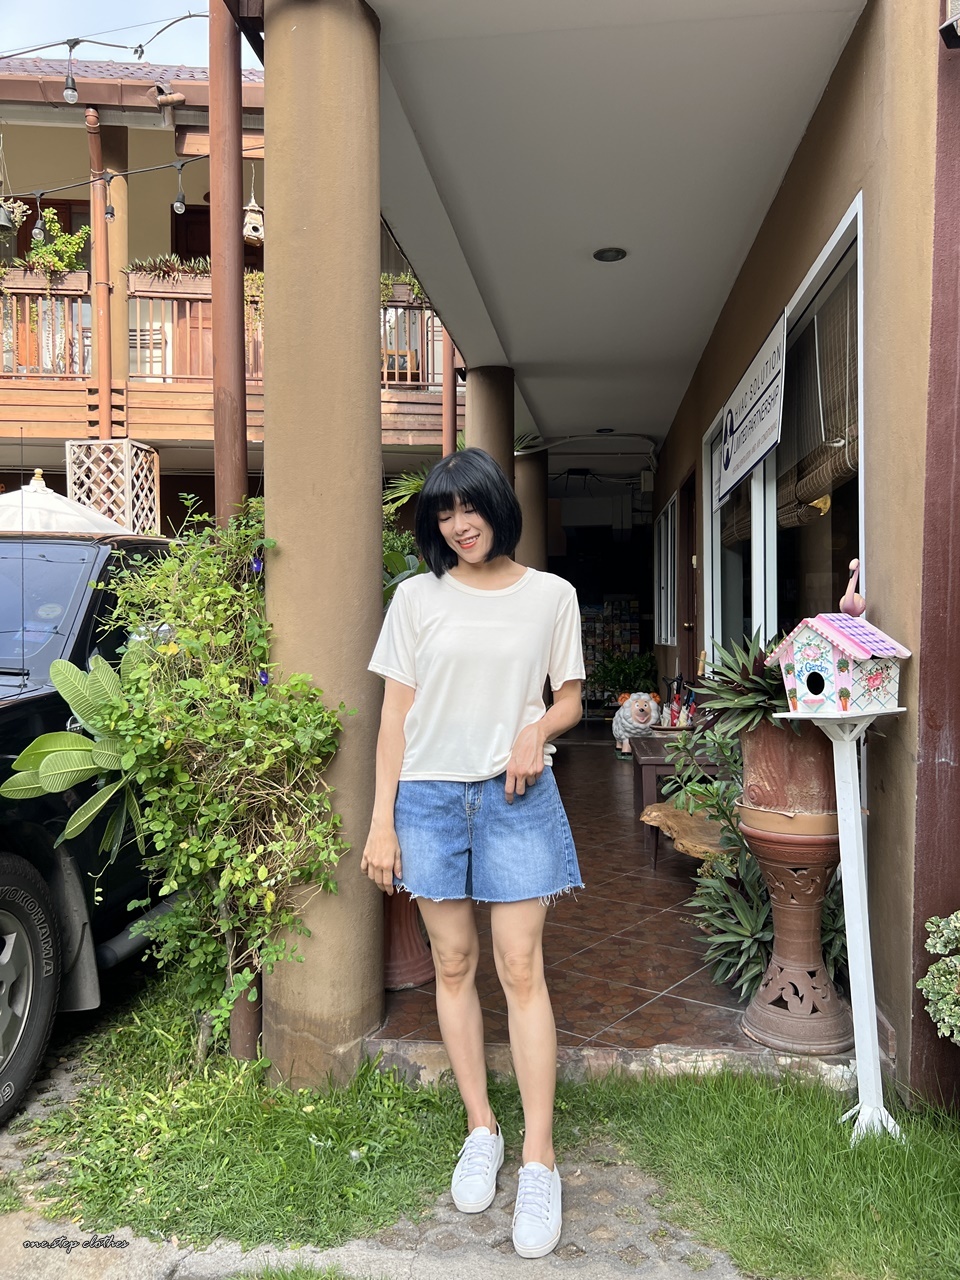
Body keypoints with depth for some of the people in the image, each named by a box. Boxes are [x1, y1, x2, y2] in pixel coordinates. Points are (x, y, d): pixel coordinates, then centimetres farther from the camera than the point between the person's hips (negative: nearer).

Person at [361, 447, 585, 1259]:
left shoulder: (551, 595, 3)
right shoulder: (418, 597, 3)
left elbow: (570, 700, 10)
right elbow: (395, 714, 3)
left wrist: (538, 729, -14)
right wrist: (382, 822, -2)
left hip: (515, 796, -1)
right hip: (430, 795, 1)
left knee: (522, 968, -1)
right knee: (454, 966, 9)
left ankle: (540, 1160, 11)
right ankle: (481, 1130, 26)